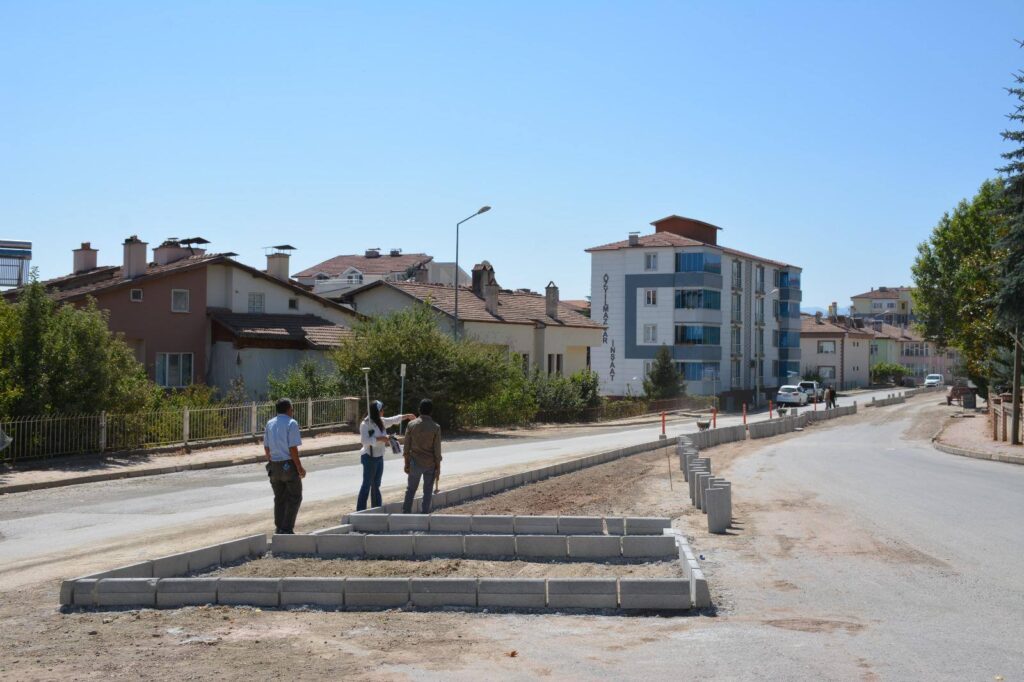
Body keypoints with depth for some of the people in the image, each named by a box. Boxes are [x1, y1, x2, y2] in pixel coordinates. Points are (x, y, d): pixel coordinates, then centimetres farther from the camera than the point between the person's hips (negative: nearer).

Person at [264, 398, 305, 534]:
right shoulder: (291, 423, -11)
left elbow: (266, 447, 12)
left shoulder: (270, 424, 9)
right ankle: (287, 528, -3)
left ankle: (279, 528, 17)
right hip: (289, 465, -6)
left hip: (274, 466, 6)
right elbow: (293, 448, -16)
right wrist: (299, 467, -11)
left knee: (279, 498, 15)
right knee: (294, 498, 3)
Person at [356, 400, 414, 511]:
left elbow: (393, 420, 23)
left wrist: (407, 416, 26)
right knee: (367, 485, -6)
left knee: (376, 485, 14)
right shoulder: (365, 424, -17)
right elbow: (364, 440, -25)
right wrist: (379, 439, -26)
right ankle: (360, 511, -2)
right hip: (369, 457, -8)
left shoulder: (381, 421, 7)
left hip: (379, 457, 8)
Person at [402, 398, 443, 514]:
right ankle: (424, 514, 8)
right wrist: (438, 469, 0)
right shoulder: (435, 427, -9)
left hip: (415, 463, 1)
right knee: (427, 491, 8)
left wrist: (406, 464, 9)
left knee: (411, 489, 13)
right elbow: (437, 450, -7)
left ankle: (406, 513, 10)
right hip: (430, 465, -1)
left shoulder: (411, 424, -4)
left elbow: (407, 447, -1)